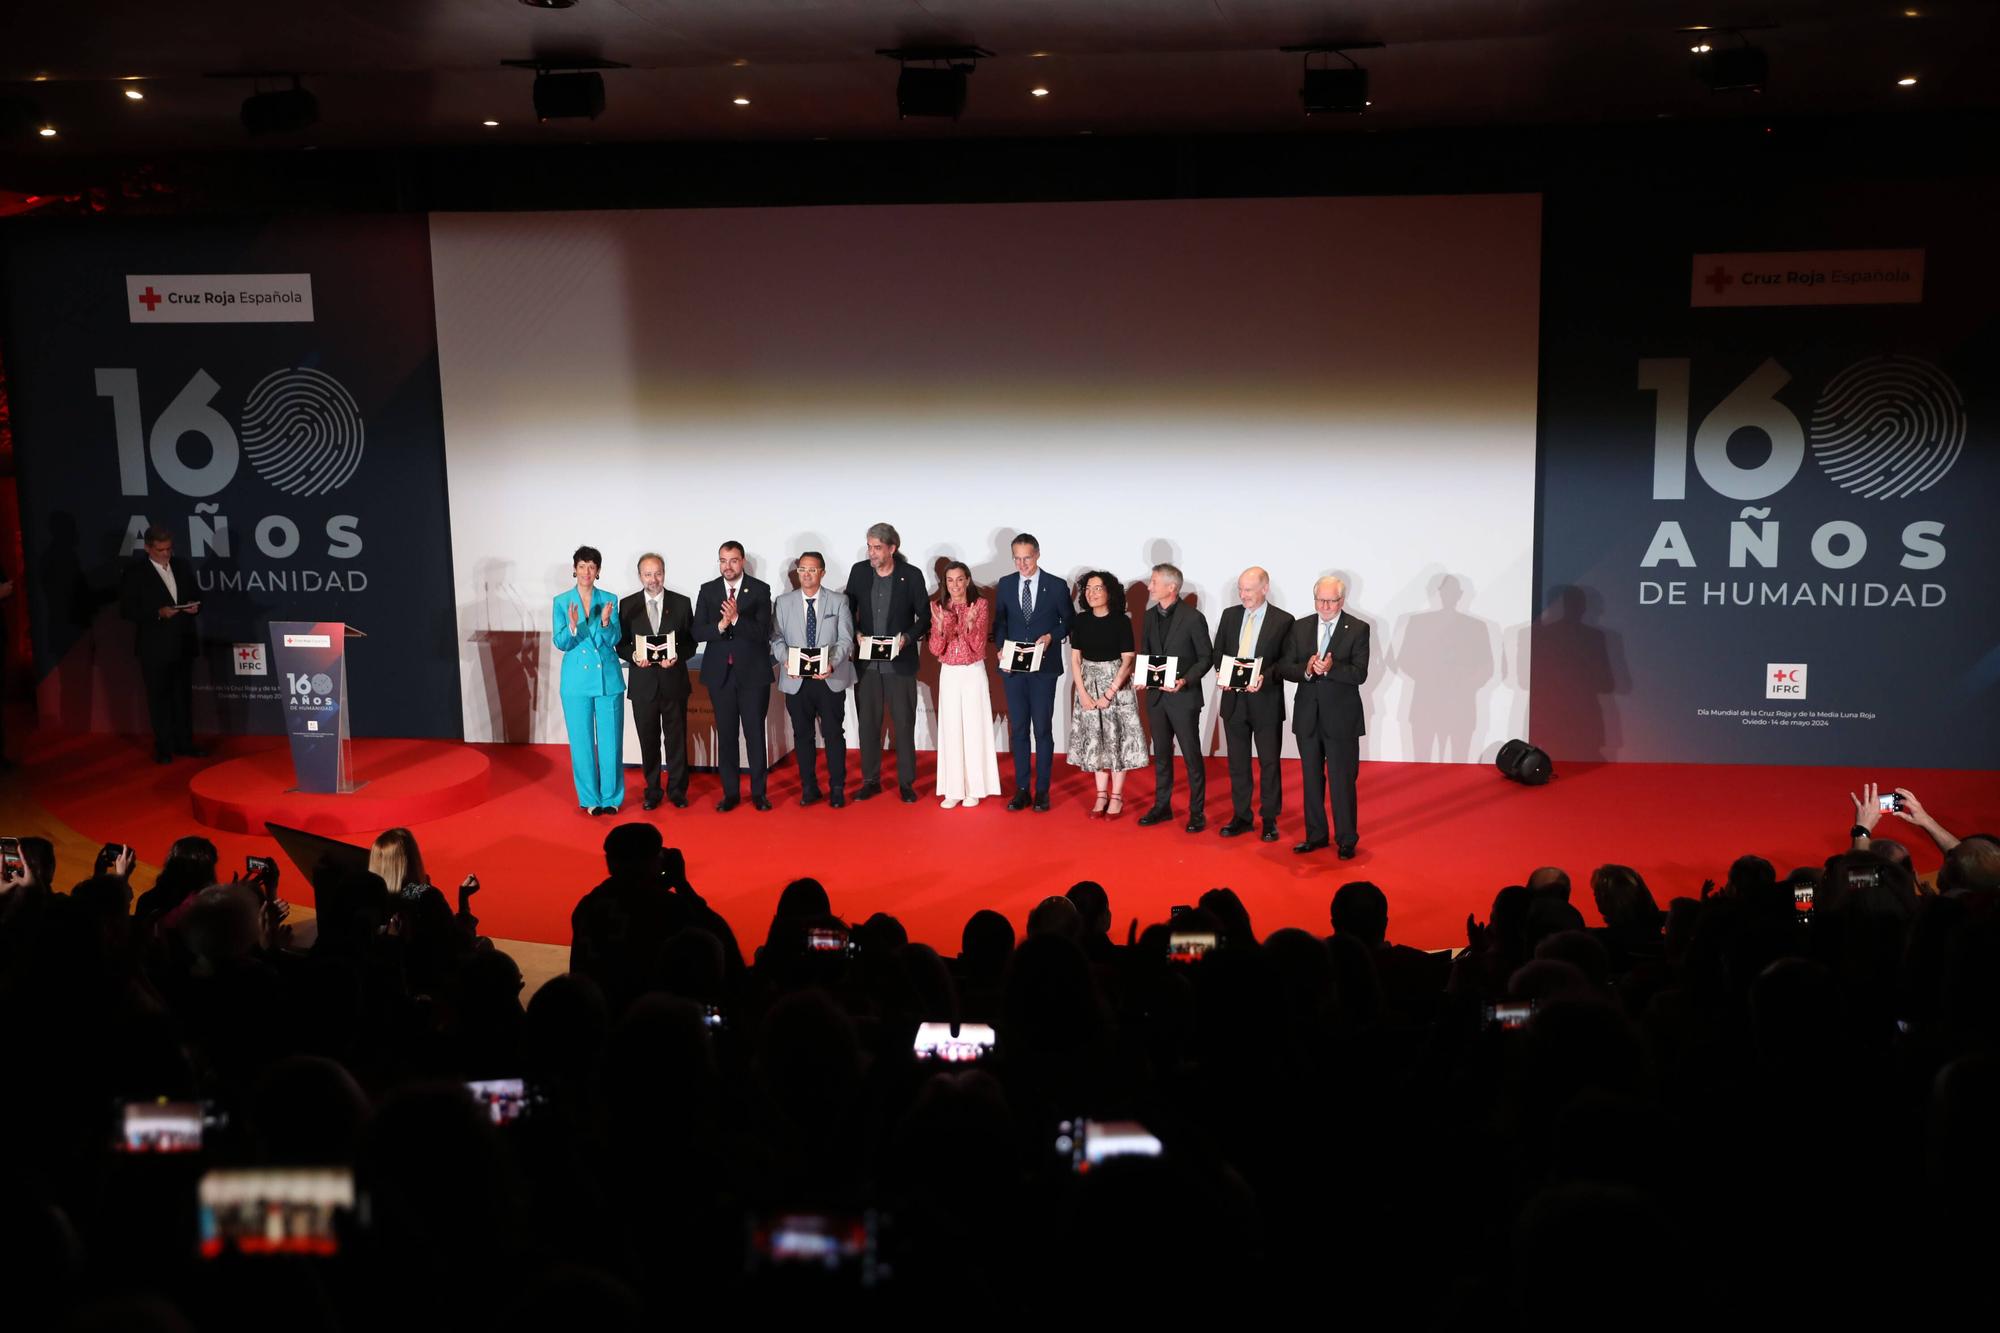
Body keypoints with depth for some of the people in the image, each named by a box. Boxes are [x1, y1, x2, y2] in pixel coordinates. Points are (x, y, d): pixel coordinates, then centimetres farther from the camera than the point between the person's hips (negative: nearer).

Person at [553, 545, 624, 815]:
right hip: (577, 680, 0)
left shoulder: (610, 599, 3)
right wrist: (572, 627, -23)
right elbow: (561, 644, -3)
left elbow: (613, 641, -2)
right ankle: (589, 798, 15)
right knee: (582, 740, 4)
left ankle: (611, 796, 13)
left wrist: (605, 622, -22)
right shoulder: (562, 601, 2)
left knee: (610, 739, 2)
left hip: (608, 678, 0)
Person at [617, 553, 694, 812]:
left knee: (676, 738, 6)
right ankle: (652, 791, 19)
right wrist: (634, 656, -16)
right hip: (643, 682, 0)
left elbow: (691, 641, 3)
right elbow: (621, 644, 5)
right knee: (648, 740, 8)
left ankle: (677, 790, 17)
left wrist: (676, 656, -16)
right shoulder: (628, 605, 3)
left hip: (674, 681, 0)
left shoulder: (681, 603, 2)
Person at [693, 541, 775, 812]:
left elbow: (762, 632, -10)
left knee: (755, 733, 2)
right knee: (726, 734, 7)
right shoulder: (707, 590, 6)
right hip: (720, 672, 2)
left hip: (753, 671, -2)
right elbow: (698, 633, -1)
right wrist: (720, 625, -19)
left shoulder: (760, 589, -2)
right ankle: (730, 792, 14)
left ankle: (758, 792, 10)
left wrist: (736, 619, -25)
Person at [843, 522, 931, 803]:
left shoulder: (912, 575, -5)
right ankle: (871, 780, 18)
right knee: (868, 724, 8)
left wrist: (907, 637, -14)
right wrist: (856, 634, -6)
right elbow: (848, 610, 10)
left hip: (900, 662, -2)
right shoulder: (859, 571, 2)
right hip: (866, 662, 3)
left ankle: (906, 782, 12)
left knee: (904, 724, 3)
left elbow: (924, 615, 0)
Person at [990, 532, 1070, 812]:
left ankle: (1042, 791, 8)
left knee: (1043, 729, 1)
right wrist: (1001, 650, -6)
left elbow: (1068, 622, 5)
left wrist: (1050, 636, -13)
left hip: (1044, 667, -2)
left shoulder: (1056, 586, -3)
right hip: (1014, 666, 3)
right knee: (1018, 729, 6)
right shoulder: (1005, 585, 5)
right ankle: (1021, 790, 13)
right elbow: (999, 622, 10)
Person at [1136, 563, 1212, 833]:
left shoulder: (1193, 618, -11)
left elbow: (1206, 657, -6)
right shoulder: (1150, 616, 7)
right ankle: (1162, 806, 24)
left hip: (1183, 697, -6)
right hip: (1156, 696, 6)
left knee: (1192, 755, 1)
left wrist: (1186, 680, -19)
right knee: (1161, 754, 14)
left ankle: (1197, 812, 9)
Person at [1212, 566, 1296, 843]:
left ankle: (1269, 818, 15)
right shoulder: (1230, 615, 6)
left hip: (1266, 701, -4)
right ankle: (1241, 816, 21)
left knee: (1269, 762, 5)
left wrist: (1265, 678, -23)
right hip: (1233, 699, 4)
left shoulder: (1283, 620, -7)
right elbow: (1218, 652, 10)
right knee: (1237, 762, 11)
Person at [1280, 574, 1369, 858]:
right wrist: (1306, 670, -18)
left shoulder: (1358, 629, -6)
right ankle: (1316, 835, 25)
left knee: (1342, 781, 0)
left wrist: (1331, 668, -28)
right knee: (1312, 779, 13)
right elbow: (1287, 668, 2)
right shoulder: (1300, 628, 6)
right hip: (1307, 716, 4)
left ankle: (1346, 840, 11)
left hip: (1341, 717, -4)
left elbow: (1359, 674, -13)